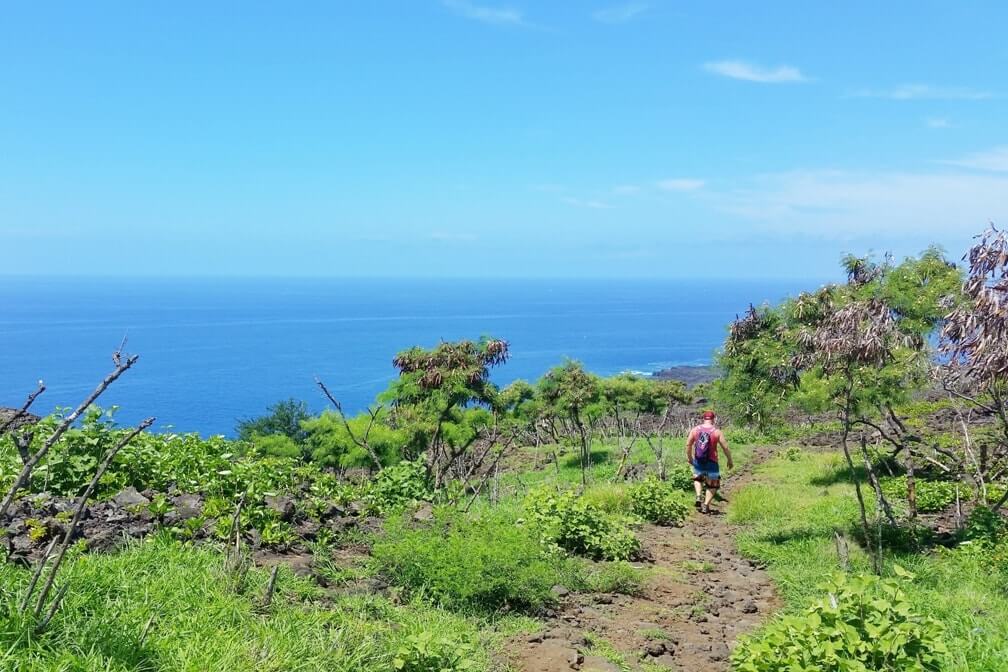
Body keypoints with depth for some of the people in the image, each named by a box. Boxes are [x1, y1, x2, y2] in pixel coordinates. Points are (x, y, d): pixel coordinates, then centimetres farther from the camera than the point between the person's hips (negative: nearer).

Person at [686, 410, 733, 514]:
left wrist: (689, 457, 19)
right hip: (711, 463, -2)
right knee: (713, 485, 15)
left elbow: (688, 444, 4)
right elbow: (725, 448, -8)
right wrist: (730, 461, 6)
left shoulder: (695, 429, -2)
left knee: (697, 479, 29)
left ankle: (699, 496, 8)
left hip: (698, 462, 2)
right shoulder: (717, 432, -10)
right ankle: (706, 505, 10)